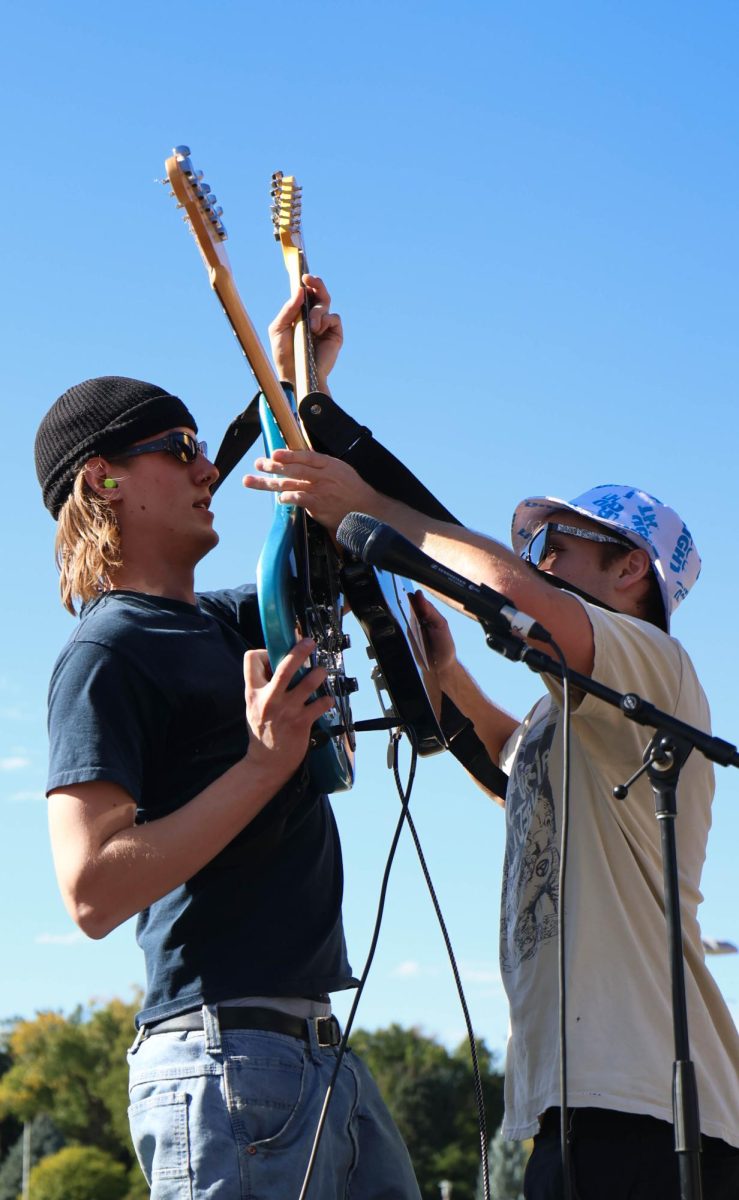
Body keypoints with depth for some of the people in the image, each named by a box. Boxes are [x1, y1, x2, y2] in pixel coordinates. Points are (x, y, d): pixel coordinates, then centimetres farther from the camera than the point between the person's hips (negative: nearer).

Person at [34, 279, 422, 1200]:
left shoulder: (224, 623, 17)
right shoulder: (105, 654, -9)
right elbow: (92, 892, -19)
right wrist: (263, 764, -19)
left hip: (317, 1047, 9)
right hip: (229, 1061, -9)